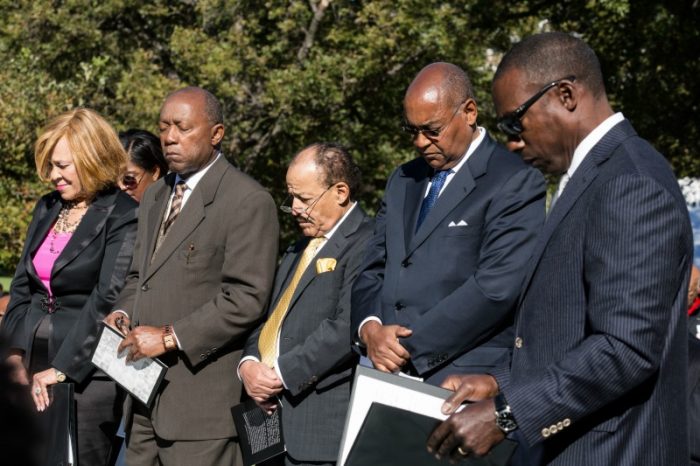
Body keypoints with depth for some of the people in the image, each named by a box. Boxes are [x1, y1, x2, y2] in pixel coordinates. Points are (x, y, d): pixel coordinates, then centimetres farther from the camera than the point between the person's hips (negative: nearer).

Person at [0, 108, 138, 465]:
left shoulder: (124, 217, -9)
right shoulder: (47, 208, 14)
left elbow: (108, 299, -15)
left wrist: (62, 368, -16)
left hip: (87, 372, -6)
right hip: (34, 367, 6)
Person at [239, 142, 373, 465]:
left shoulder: (365, 244, -12)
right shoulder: (300, 249, 21)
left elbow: (347, 329, -22)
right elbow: (269, 316, 19)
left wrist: (281, 374, -17)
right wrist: (249, 364, -1)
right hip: (270, 409, 8)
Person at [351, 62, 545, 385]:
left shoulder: (515, 182, -5)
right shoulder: (403, 180, 19)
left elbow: (496, 286, -15)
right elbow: (371, 271, 18)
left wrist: (410, 345, -13)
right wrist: (369, 328, -3)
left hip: (464, 381, -6)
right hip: (389, 373, 6)